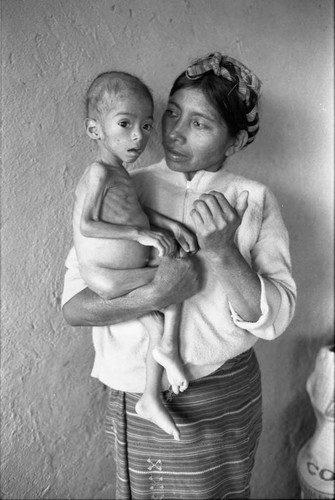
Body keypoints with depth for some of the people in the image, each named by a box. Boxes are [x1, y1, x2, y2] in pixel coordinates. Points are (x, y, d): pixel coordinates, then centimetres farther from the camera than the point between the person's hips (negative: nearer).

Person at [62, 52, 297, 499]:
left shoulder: (255, 200, -5)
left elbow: (275, 319, -11)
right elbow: (73, 307, -11)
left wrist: (223, 252, -26)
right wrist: (156, 294, -26)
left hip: (224, 401, 1)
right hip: (136, 402, 0)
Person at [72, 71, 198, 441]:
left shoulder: (117, 173, 11)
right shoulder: (98, 172, -19)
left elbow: (135, 208, 19)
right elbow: (85, 226, -24)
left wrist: (169, 223, 3)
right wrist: (139, 234, -23)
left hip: (128, 271, 9)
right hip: (105, 277, -9)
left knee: (158, 325, 11)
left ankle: (150, 399, 23)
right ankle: (168, 346, 5)